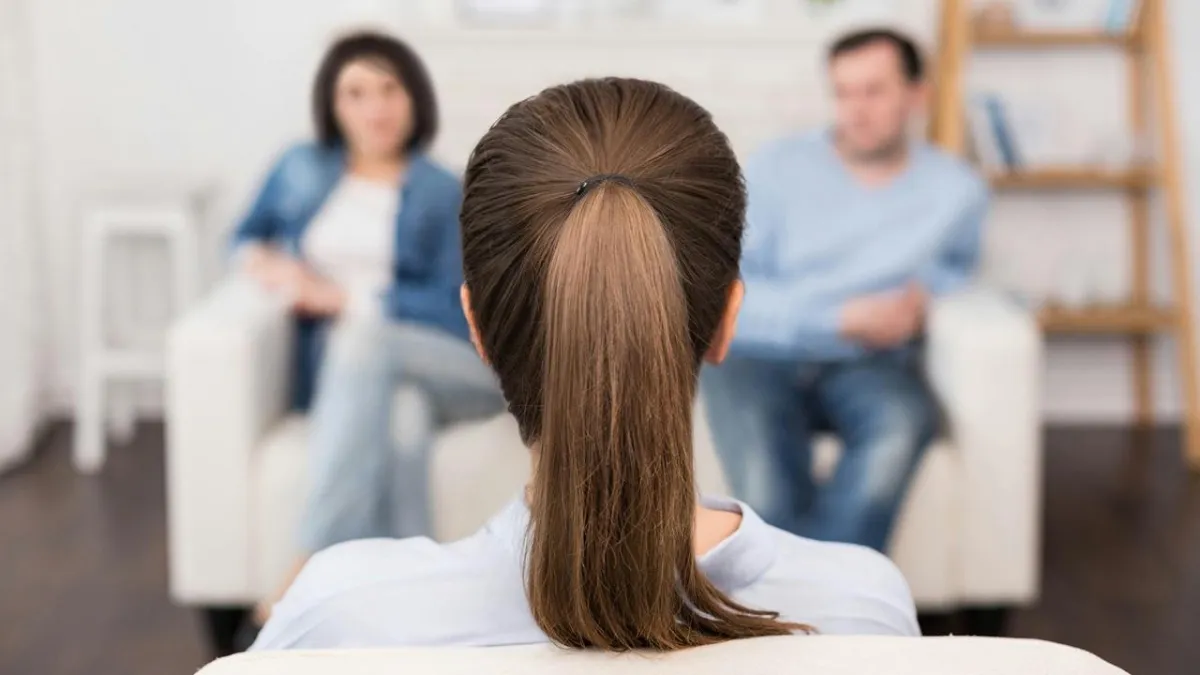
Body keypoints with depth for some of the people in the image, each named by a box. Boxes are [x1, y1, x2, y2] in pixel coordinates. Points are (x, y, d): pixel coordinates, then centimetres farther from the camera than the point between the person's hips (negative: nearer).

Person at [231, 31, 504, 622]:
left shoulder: (442, 193, 8)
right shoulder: (301, 169, 16)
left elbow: (454, 310, -2)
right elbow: (248, 237, 28)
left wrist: (344, 298, -11)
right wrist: (265, 261, 3)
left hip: (455, 368, -1)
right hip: (341, 368, 1)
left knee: (362, 341, -37)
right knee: (400, 416, -37)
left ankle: (311, 567, -42)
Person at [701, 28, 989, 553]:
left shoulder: (956, 189, 4)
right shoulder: (777, 168, -2)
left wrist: (925, 293, 0)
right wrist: (840, 318, -15)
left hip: (868, 364, 2)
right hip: (759, 355, -1)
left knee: (903, 422, -36)